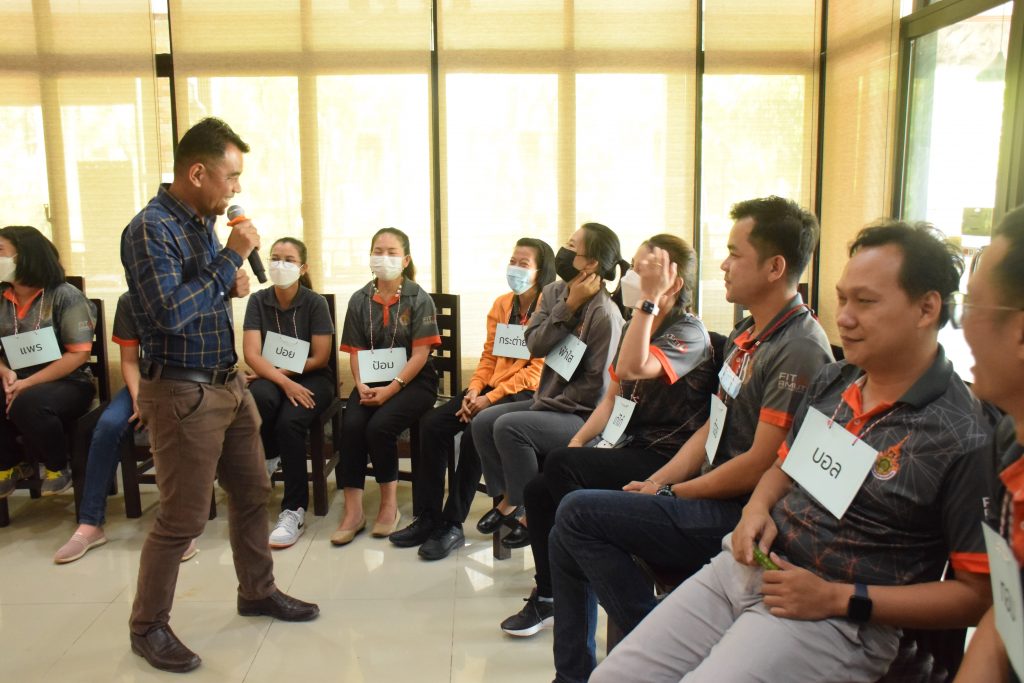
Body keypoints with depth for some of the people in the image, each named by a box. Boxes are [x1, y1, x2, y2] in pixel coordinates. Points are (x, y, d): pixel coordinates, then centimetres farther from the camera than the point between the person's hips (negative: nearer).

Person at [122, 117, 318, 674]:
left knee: (252, 491, 17)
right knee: (182, 519, 2)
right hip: (182, 393, -9)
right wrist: (231, 257, -22)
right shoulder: (151, 229, -18)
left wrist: (232, 284, 1)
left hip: (228, 383, 9)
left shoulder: (203, 221, 8)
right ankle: (147, 627, 22)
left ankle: (258, 591, 36)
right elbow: (171, 313, -27)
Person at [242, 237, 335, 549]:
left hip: (311, 379, -2)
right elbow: (251, 354, -9)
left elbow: (320, 358, -7)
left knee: (289, 422, -32)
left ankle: (294, 511, -20)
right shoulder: (258, 301, -1)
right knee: (261, 397, -35)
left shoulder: (315, 303, -7)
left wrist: (274, 369, -10)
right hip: (270, 377, 2)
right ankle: (267, 457, -5)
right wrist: (283, 381, -24)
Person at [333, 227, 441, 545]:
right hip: (372, 381, 4)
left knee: (379, 426, -27)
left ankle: (389, 504, -6)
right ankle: (353, 510, -15)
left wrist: (390, 389, -19)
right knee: (351, 425, -24)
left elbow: (420, 354, -10)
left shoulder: (419, 299, -4)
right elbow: (355, 351, 7)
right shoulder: (359, 300, 7)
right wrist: (362, 385, -12)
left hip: (413, 381, -3)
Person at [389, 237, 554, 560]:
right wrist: (474, 391, -4)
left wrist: (491, 398, -17)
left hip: (525, 393, -7)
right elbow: (488, 357, 14)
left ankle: (452, 525, -15)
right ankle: (427, 518, -5)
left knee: (474, 432, -30)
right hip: (490, 388, 7)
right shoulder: (501, 305, 15)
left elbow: (537, 371, -13)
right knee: (432, 423, -12)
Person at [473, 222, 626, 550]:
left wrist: (545, 407, -15)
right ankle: (507, 499, 11)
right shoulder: (553, 293, 3)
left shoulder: (605, 315, -21)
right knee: (483, 421, -5)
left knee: (509, 426, -24)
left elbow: (595, 386, -19)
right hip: (548, 401, 8)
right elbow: (535, 345, -7)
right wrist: (568, 307, -17)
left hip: (582, 415, -8)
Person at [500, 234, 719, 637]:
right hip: (625, 446, 8)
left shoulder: (689, 333, -13)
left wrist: (649, 299, -29)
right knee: (538, 489, -7)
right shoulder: (635, 327, 12)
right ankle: (548, 596, 10)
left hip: (660, 458, -8)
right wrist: (578, 442, 0)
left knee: (561, 466, -25)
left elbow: (633, 368, -33)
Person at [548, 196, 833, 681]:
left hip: (739, 518, -9)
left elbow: (759, 467, -21)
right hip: (712, 501, 9)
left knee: (578, 513, -16)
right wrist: (657, 482, 3)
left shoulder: (800, 351, -19)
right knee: (568, 537, 4)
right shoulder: (747, 334, 11)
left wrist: (673, 493, -10)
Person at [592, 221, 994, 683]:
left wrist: (837, 598, -16)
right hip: (747, 568, 6)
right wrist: (757, 508, 1)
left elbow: (979, 594, -11)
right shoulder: (831, 381, 8)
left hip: (838, 619, -6)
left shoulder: (966, 438, -13)